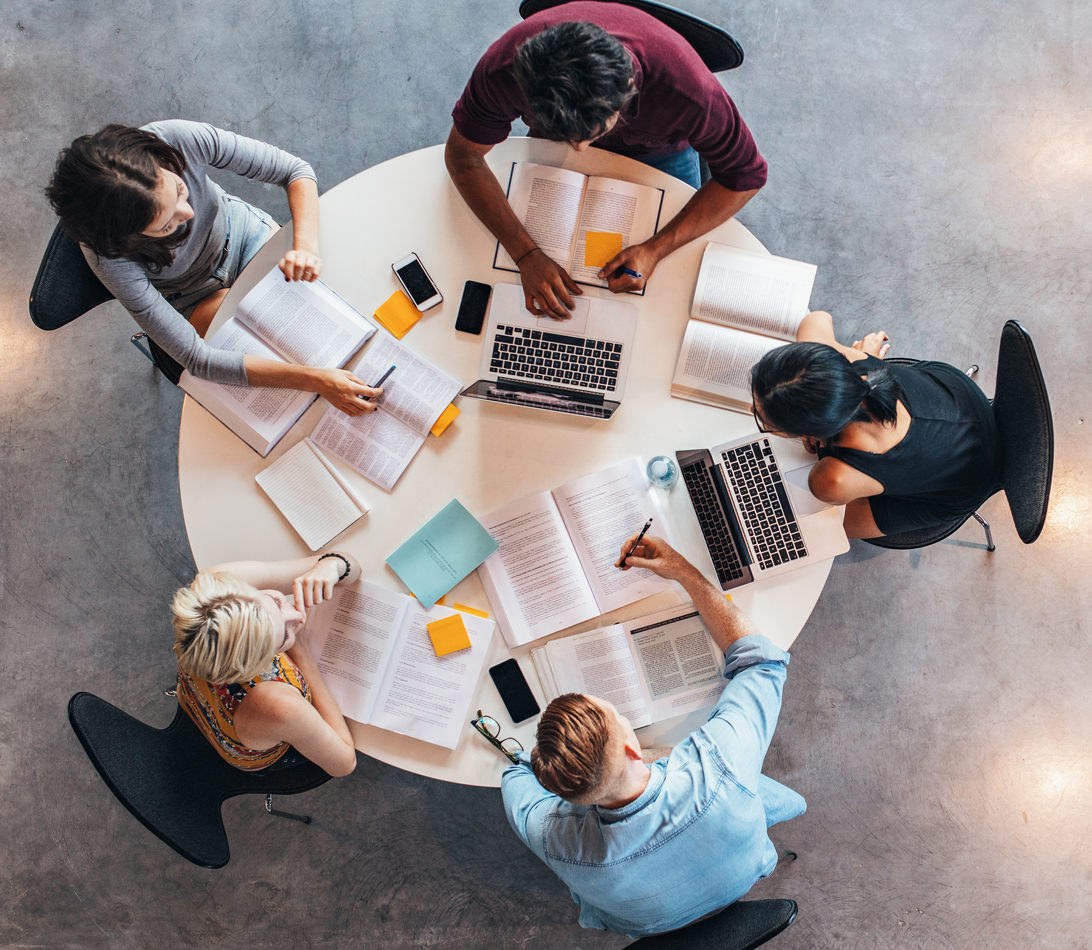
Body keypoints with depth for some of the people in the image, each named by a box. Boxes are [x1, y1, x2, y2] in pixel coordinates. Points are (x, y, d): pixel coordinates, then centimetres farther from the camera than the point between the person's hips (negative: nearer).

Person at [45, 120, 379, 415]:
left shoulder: (180, 139, -36)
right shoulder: (109, 255, -39)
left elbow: (295, 169, -23)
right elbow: (196, 358, -38)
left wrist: (306, 245, -43)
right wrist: (313, 379, -46)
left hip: (239, 229, 3)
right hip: (194, 295, -2)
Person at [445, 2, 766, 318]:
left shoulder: (686, 89, -46)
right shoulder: (505, 68, -42)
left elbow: (745, 175, -30)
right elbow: (462, 156, -28)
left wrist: (655, 250, -40)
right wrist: (526, 254, -40)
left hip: (658, 151, -1)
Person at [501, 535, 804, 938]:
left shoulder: (556, 840, -42)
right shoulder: (717, 767, -48)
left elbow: (518, 772, -15)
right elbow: (761, 660, -27)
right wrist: (684, 571, -24)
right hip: (741, 886, 0)